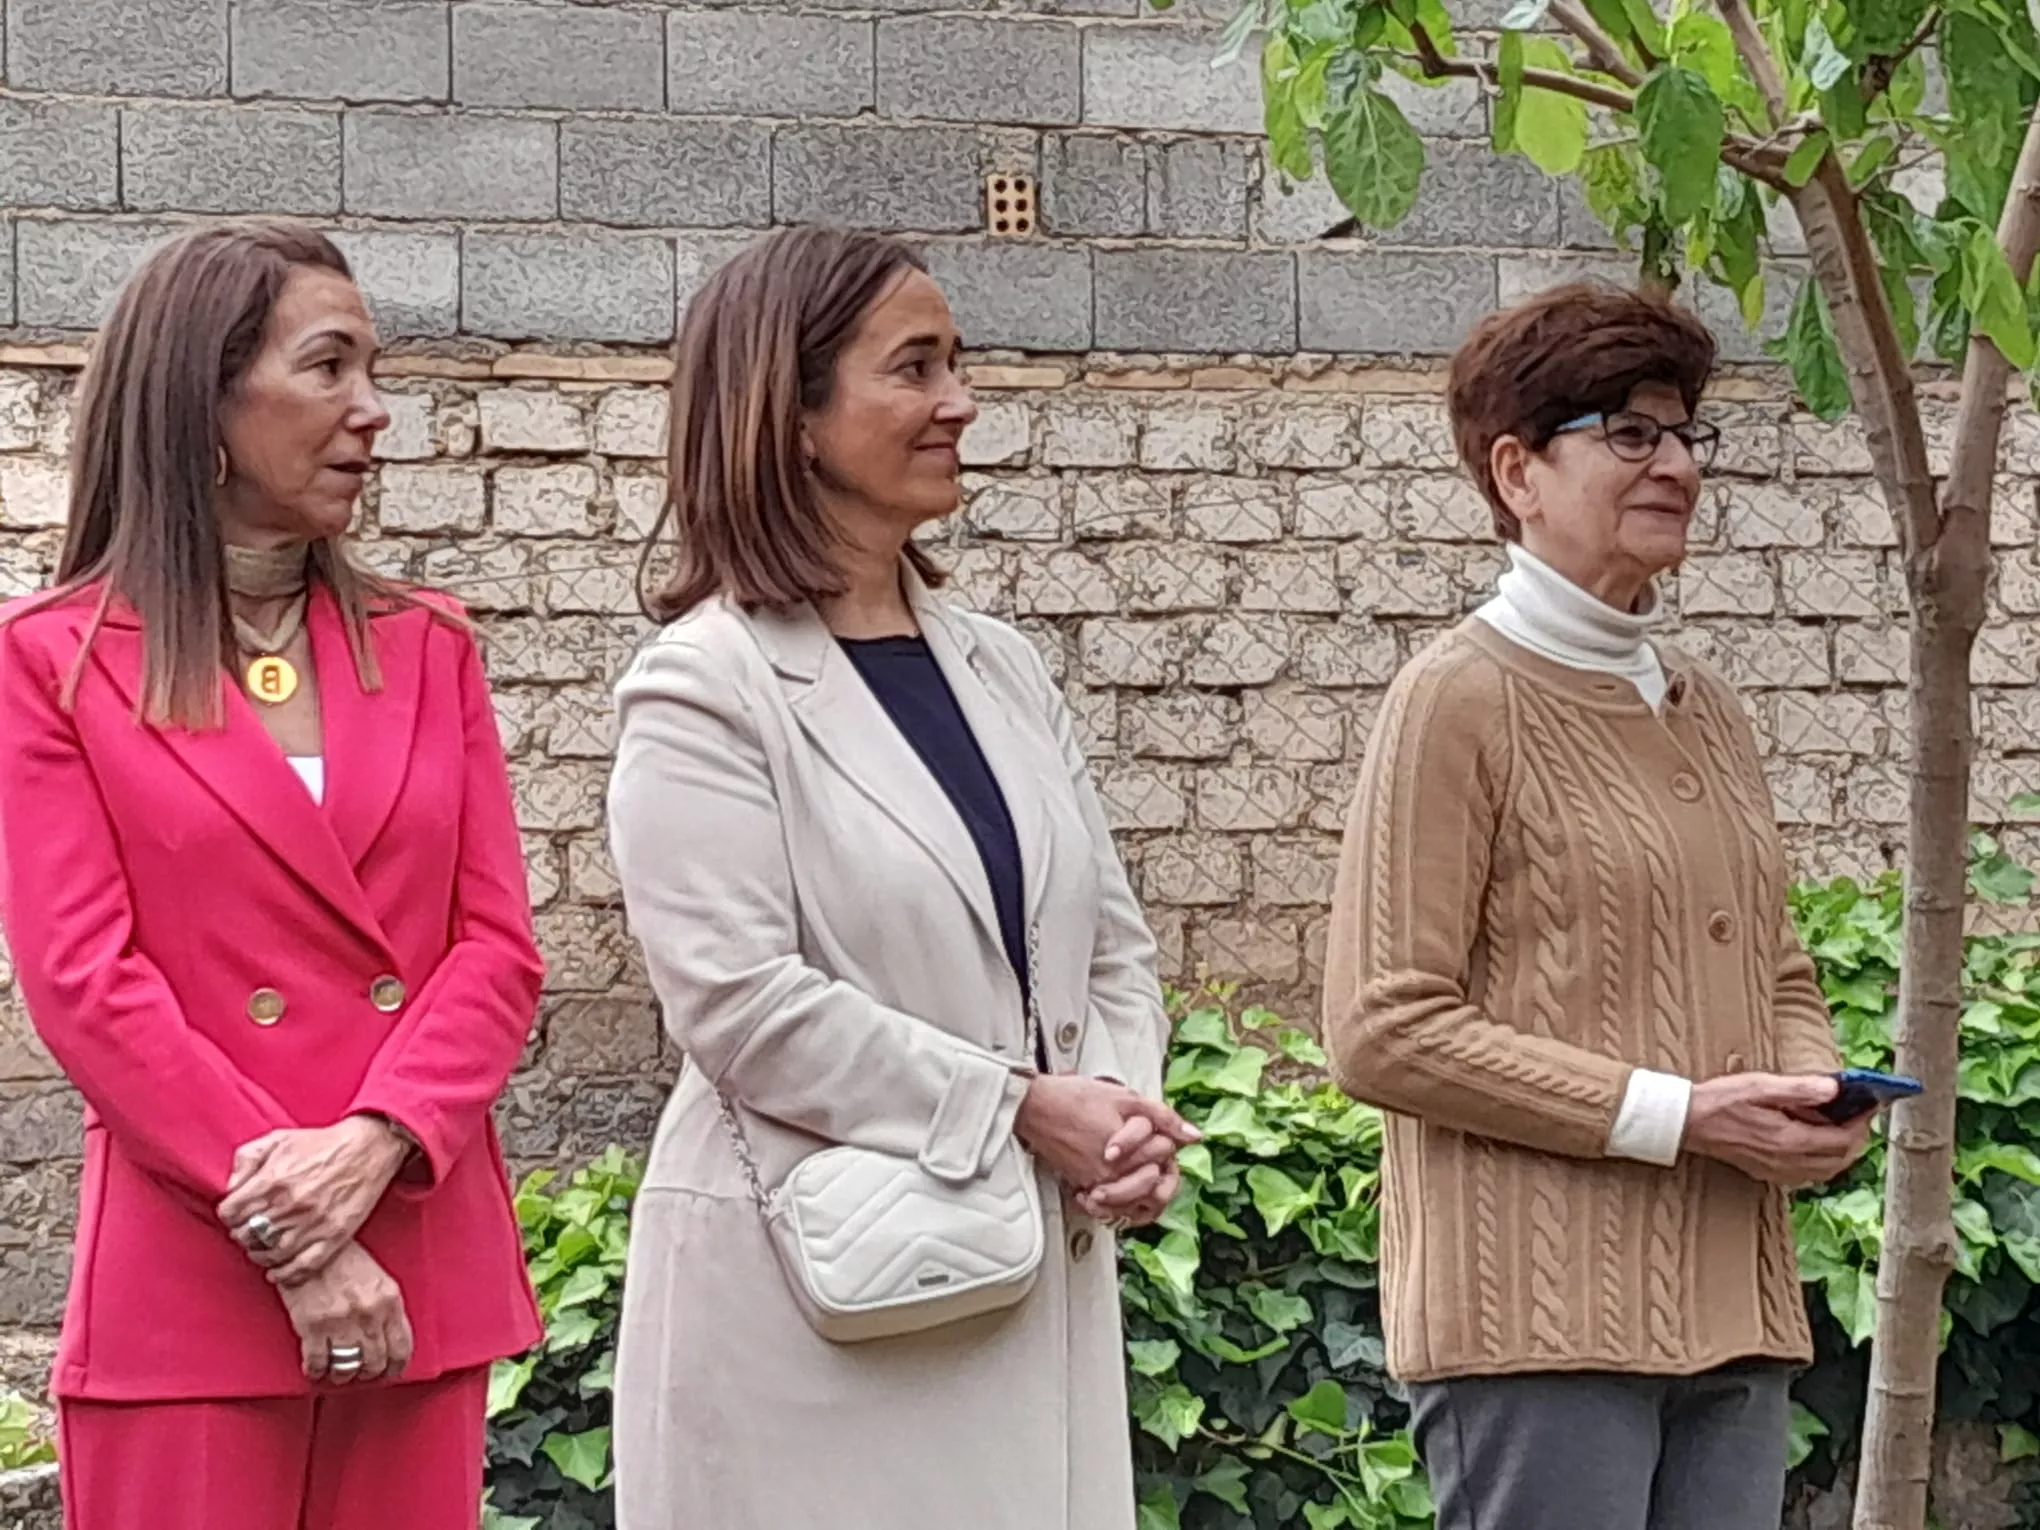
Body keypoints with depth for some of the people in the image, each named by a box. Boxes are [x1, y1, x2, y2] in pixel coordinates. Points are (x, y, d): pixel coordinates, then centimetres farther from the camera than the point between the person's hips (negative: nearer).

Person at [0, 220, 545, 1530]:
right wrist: (285, 1239, -14)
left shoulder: (427, 648, 12)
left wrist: (370, 1148, -13)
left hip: (424, 1261, 3)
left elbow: (499, 946, 4)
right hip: (190, 1278, -3)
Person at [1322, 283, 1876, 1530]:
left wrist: (1815, 1089, 1)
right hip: (1541, 1316, -7)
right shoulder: (1462, 698, -7)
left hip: (1733, 1305, 7)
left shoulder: (1702, 704, 15)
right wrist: (1676, 1116, -15)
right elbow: (1385, 1032, -12)